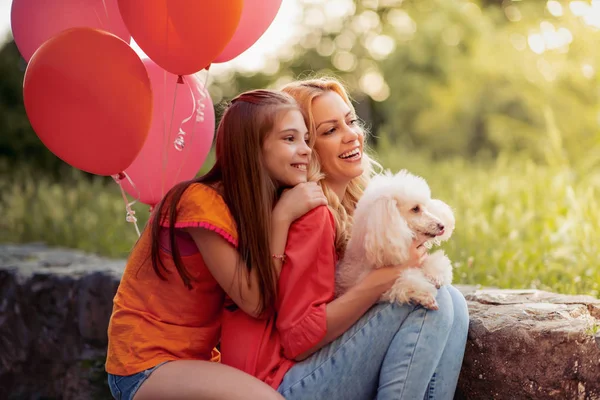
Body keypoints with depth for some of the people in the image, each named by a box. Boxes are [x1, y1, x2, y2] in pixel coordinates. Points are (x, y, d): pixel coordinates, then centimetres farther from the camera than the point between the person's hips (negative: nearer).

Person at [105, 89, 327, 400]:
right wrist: (282, 217, -19)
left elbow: (266, 300, -3)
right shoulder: (203, 203, -18)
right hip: (148, 367, -8)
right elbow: (255, 302, -18)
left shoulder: (257, 206, 6)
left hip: (197, 361, 8)